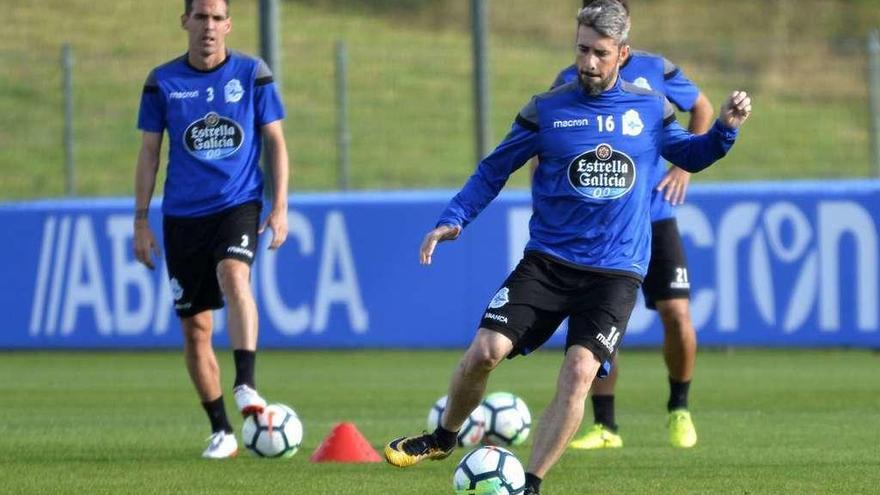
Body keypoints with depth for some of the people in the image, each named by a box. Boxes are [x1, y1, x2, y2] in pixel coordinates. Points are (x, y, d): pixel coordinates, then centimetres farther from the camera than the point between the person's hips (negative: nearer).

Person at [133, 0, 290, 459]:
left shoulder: (252, 73, 1)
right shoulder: (162, 82, 3)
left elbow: (275, 142, 5)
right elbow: (149, 153, 8)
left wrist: (279, 206, -3)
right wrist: (141, 221, 4)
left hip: (239, 203, -2)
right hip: (183, 214, 2)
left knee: (233, 275, -33)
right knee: (195, 328, 3)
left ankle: (246, 386, -40)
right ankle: (221, 432, 14)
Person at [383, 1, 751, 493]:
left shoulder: (651, 110, 4)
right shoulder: (547, 110, 1)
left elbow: (691, 155, 22)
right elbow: (494, 170, 9)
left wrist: (725, 129, 3)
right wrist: (452, 221, -3)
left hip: (615, 273, 0)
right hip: (547, 262, 1)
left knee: (579, 370, -20)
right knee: (486, 350, -13)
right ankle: (444, 438, 16)